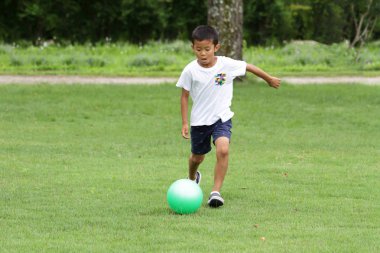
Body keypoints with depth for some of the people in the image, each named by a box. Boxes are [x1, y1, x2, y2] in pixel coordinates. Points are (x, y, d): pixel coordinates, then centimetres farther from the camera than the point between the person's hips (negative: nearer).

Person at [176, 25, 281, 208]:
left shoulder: (227, 64, -13)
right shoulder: (190, 71, -13)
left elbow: (249, 67, 3)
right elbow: (184, 96, -2)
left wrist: (269, 79, 17)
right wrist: (185, 123, -3)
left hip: (221, 118, -1)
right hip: (199, 121, 1)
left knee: (223, 150, -26)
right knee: (197, 156, 18)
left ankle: (216, 191, -19)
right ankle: (192, 179, 54)